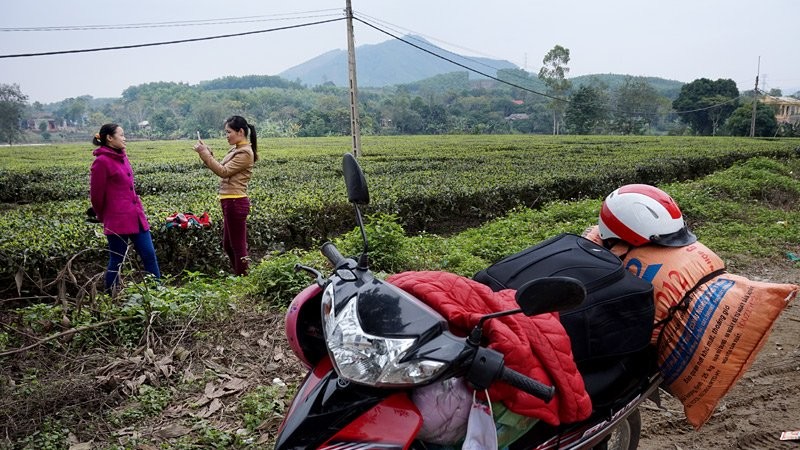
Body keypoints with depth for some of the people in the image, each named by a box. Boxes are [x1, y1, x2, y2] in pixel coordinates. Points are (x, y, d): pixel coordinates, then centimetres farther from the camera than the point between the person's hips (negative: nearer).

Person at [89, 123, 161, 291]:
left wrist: (139, 209, 14)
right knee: (116, 261, 4)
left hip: (136, 217, 7)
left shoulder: (122, 157, 12)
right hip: (117, 221, -7)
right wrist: (103, 217, 4)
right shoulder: (102, 161, -11)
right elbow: (96, 194, -7)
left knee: (149, 255, 9)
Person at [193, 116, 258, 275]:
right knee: (228, 246, 18)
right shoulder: (236, 150, 15)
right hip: (231, 203, 10)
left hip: (235, 203, -10)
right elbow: (222, 169, 12)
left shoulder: (245, 152, -14)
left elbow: (223, 171, -16)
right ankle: (240, 277, 29)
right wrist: (207, 152, 3)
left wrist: (204, 153, -14)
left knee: (238, 246, -1)